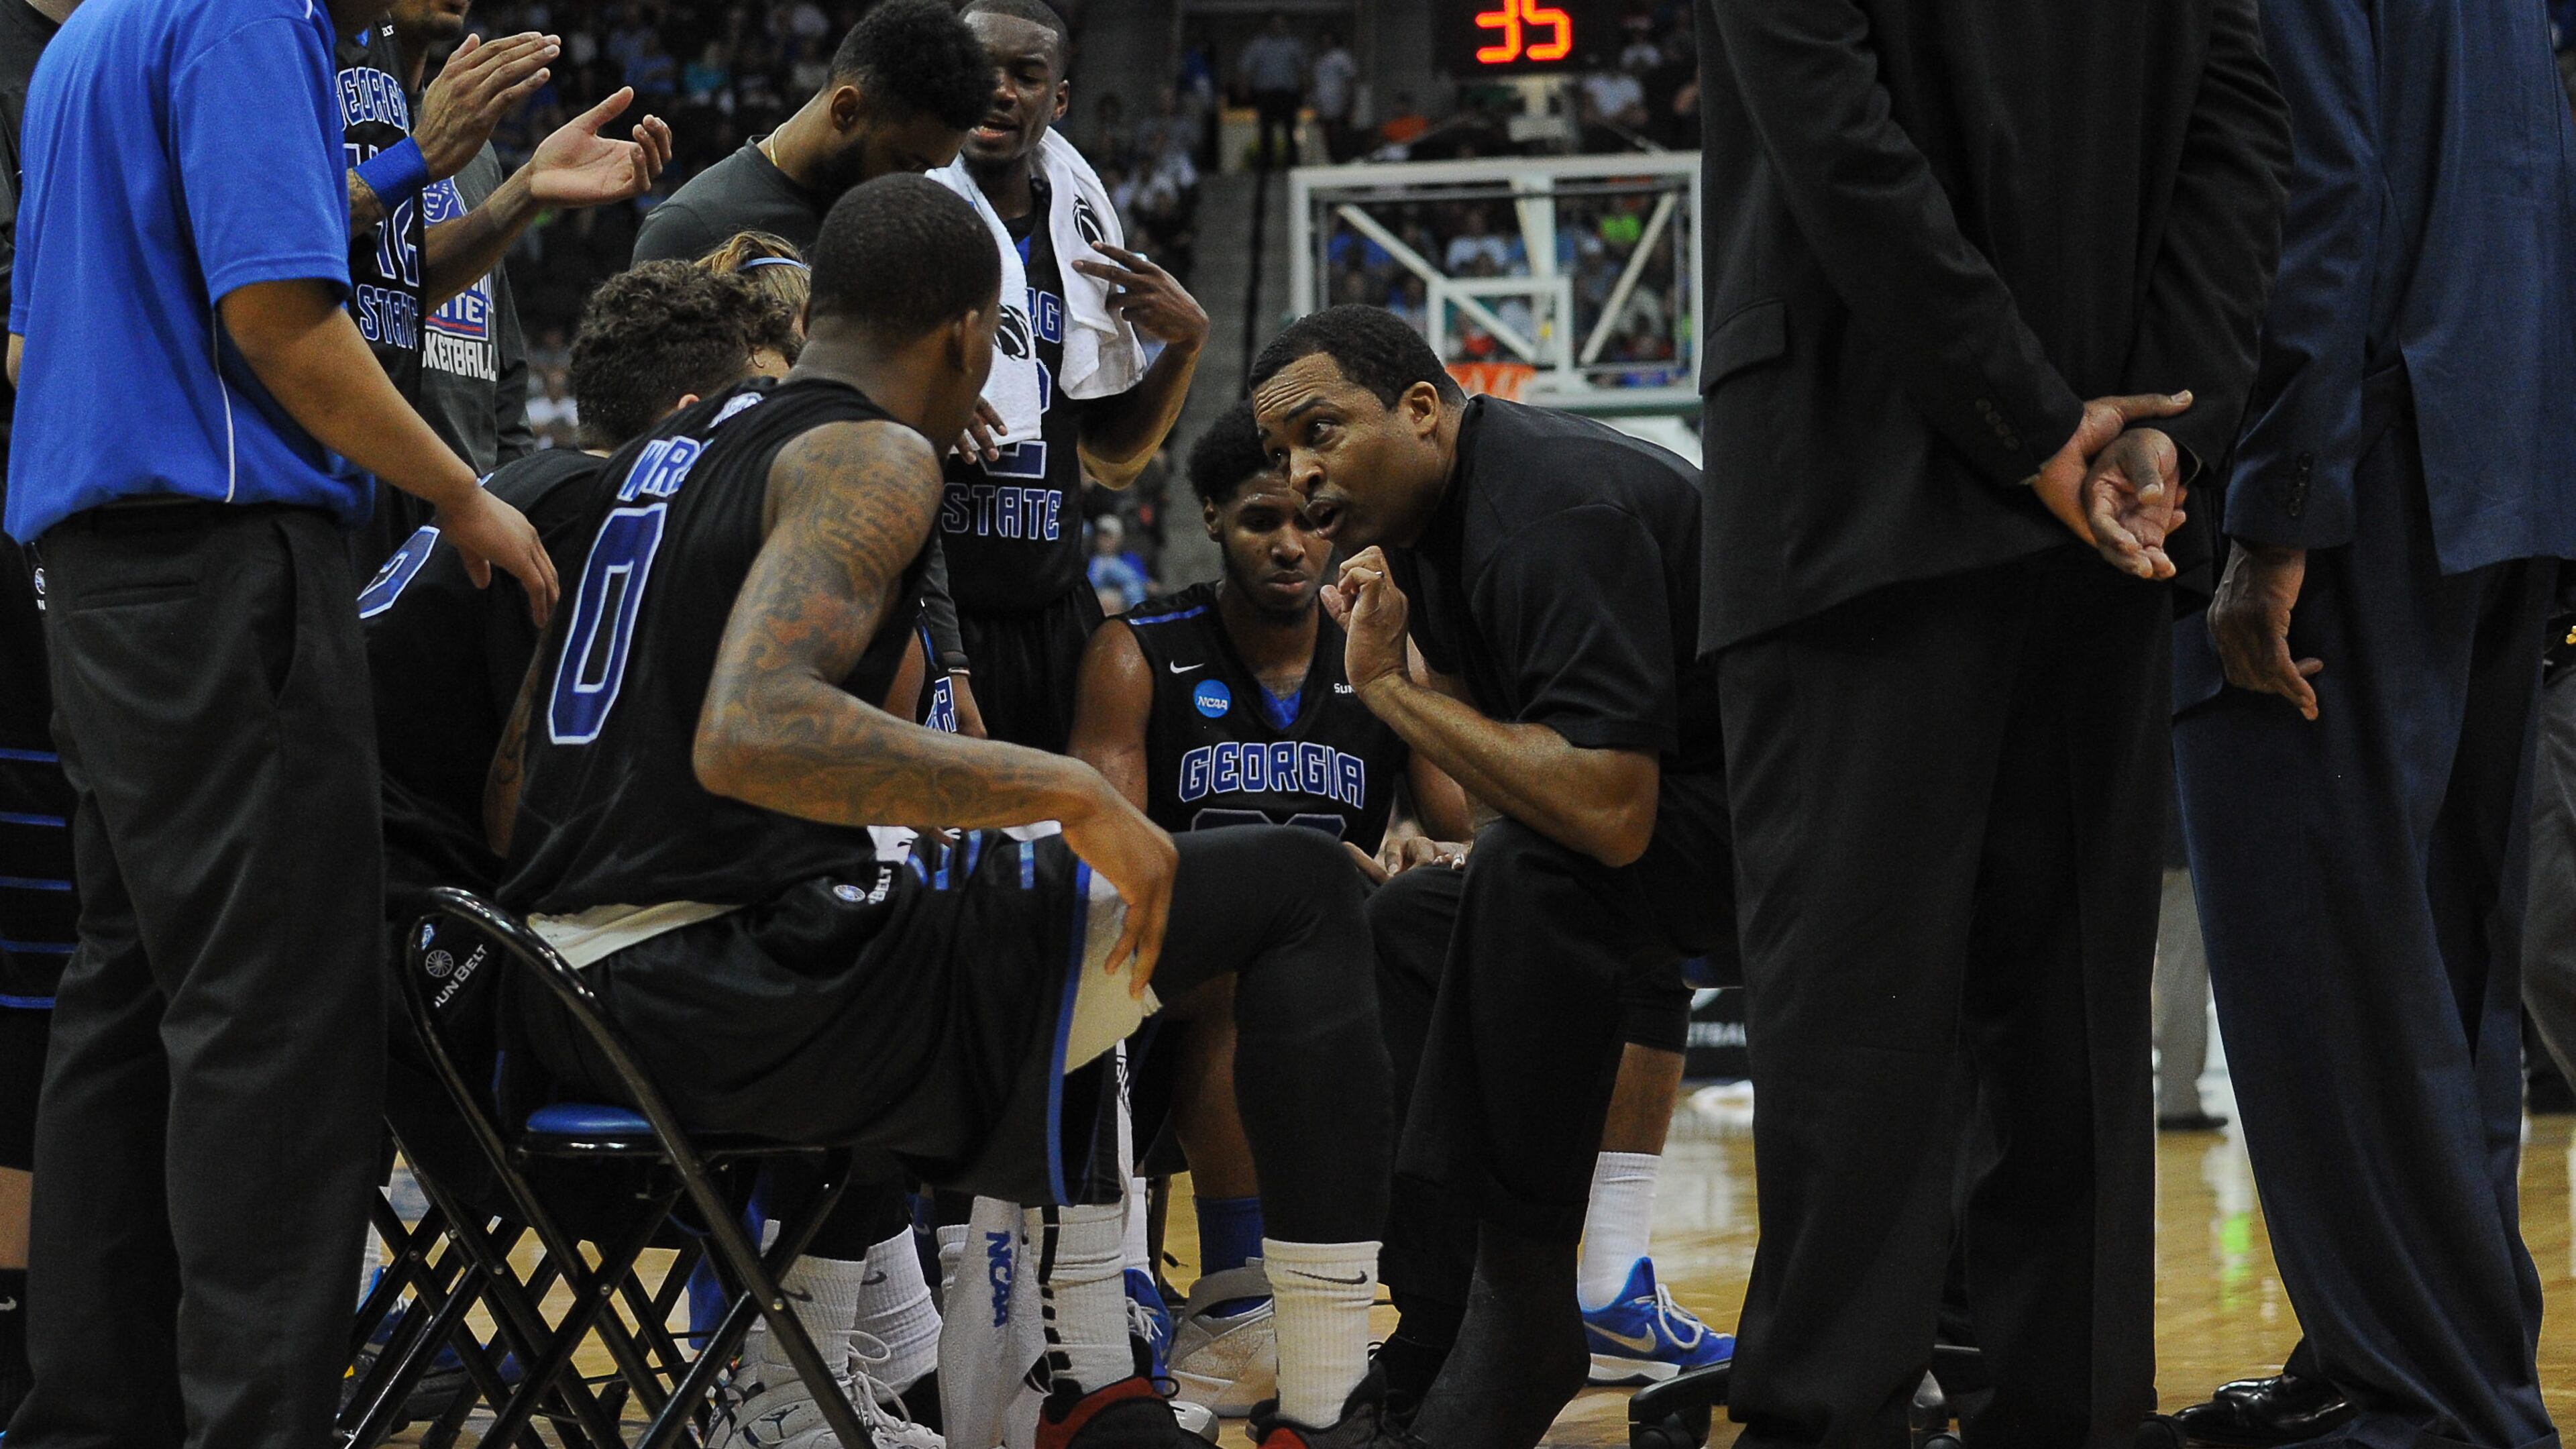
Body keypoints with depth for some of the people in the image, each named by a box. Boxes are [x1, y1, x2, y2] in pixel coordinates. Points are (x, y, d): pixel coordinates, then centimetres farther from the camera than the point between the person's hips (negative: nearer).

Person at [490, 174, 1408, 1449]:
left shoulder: (657, 457, 18)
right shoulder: (871, 457, -8)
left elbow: (511, 789, 22)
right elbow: (752, 735, -27)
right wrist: (1065, 792, -21)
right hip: (755, 990, -9)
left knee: (1051, 921, 35)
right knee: (1298, 889, 1)